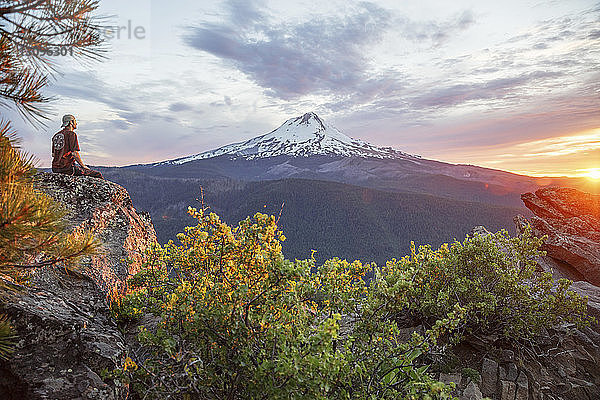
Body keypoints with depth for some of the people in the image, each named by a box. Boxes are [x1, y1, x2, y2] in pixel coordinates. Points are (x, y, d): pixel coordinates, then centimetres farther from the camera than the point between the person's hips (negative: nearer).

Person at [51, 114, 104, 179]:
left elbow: (53, 154, 21)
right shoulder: (71, 134, -10)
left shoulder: (55, 135, 16)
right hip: (67, 168, -9)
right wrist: (83, 166, -7)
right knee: (97, 174, -9)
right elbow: (74, 153, -17)